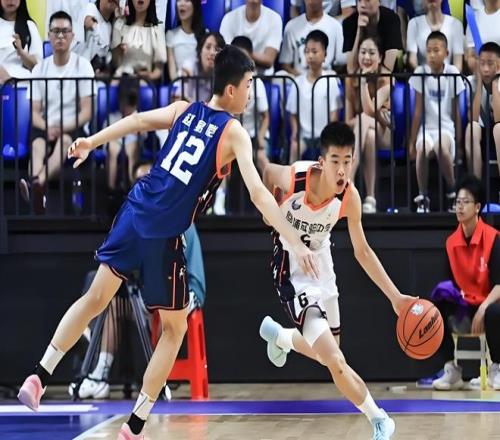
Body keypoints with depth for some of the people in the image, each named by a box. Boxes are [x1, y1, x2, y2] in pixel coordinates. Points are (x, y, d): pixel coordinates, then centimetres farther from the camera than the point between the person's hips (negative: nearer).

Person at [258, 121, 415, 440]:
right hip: (293, 270, -5)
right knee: (334, 361, -18)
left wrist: (395, 296, -10)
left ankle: (279, 336, 52)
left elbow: (362, 251, -5)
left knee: (327, 353, 22)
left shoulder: (350, 197, -20)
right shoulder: (292, 179, -31)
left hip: (321, 264, 5)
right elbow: (265, 172, -5)